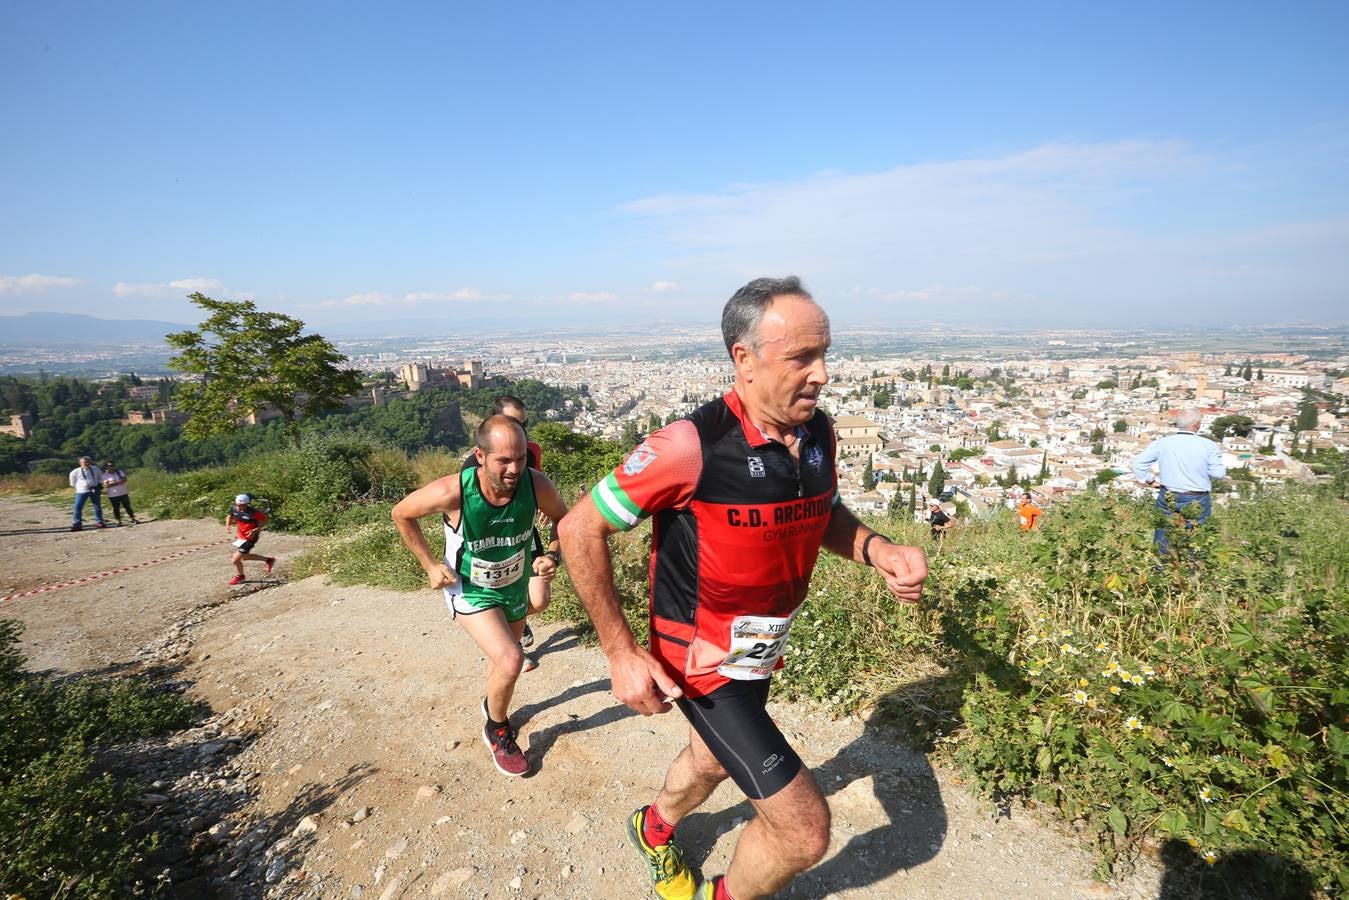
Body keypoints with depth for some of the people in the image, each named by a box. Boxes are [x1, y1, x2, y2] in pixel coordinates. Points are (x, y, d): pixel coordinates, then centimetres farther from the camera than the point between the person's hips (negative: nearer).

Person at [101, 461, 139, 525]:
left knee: (127, 507, 5)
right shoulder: (105, 475, -2)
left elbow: (124, 479, -8)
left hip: (123, 493, 1)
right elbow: (106, 485, -13)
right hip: (113, 495, -1)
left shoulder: (119, 472, 5)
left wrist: (112, 483, -14)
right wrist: (119, 482, -14)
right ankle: (119, 521, 13)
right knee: (116, 508, 4)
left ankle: (133, 519, 10)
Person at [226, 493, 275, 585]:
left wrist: (255, 530, -29)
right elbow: (229, 516, 9)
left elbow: (264, 520, -19)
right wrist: (228, 524, -11)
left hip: (250, 538, -8)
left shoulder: (253, 512, -31)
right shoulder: (234, 508, -12)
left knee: (235, 560, -2)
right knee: (244, 557, 25)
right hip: (241, 536, 8)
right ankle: (269, 560, 41)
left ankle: (239, 576, 30)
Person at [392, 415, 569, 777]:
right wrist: (430, 564, -12)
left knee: (503, 659, 23)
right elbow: (402, 514, -11)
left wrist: (553, 555, -20)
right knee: (511, 660, -21)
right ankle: (497, 731, 9)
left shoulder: (537, 484, -27)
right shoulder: (452, 492, -33)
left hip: (515, 587, 4)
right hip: (470, 591, -4)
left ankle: (493, 705, 57)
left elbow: (563, 519, -4)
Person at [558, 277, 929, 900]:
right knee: (804, 829, -6)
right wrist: (621, 653, -22)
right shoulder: (694, 444, -30)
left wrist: (876, 550, -12)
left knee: (713, 759, 31)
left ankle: (655, 828, 65)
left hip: (761, 652, 7)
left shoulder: (819, 433, -9)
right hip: (701, 664, -7)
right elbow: (580, 529, -21)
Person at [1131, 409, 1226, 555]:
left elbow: (1139, 461, -4)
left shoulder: (1161, 443, -4)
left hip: (1167, 498, 2)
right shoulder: (1209, 446, -11)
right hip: (1197, 501, -2)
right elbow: (1218, 473, -10)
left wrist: (1147, 479, 8)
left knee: (1162, 539, 13)